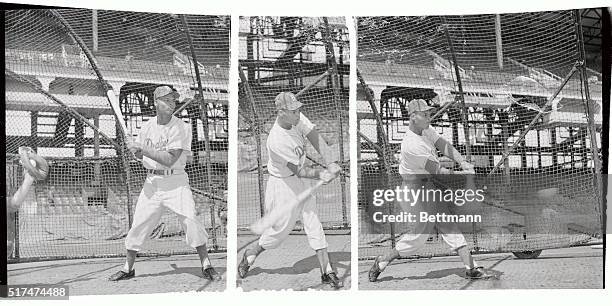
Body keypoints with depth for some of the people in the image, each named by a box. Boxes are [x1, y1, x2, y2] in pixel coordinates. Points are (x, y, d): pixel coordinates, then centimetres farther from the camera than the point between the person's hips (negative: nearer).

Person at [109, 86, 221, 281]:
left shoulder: (181, 128, -10)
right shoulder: (147, 127, 6)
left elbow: (169, 160, -18)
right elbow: (141, 154, 16)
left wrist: (143, 149, -16)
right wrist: (137, 152, -7)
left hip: (176, 181, -4)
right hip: (152, 182, 4)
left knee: (190, 220, -15)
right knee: (139, 224, 4)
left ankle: (206, 266, -2)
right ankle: (128, 269, 21)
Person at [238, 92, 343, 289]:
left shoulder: (297, 119, -11)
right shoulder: (277, 141, -32)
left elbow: (316, 138, -10)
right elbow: (298, 170, -26)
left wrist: (330, 163, -22)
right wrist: (320, 174, -39)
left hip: (303, 181, 7)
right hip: (284, 184, -7)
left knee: (313, 222, 6)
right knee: (282, 228, 5)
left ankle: (326, 271, 12)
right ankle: (251, 255, 31)